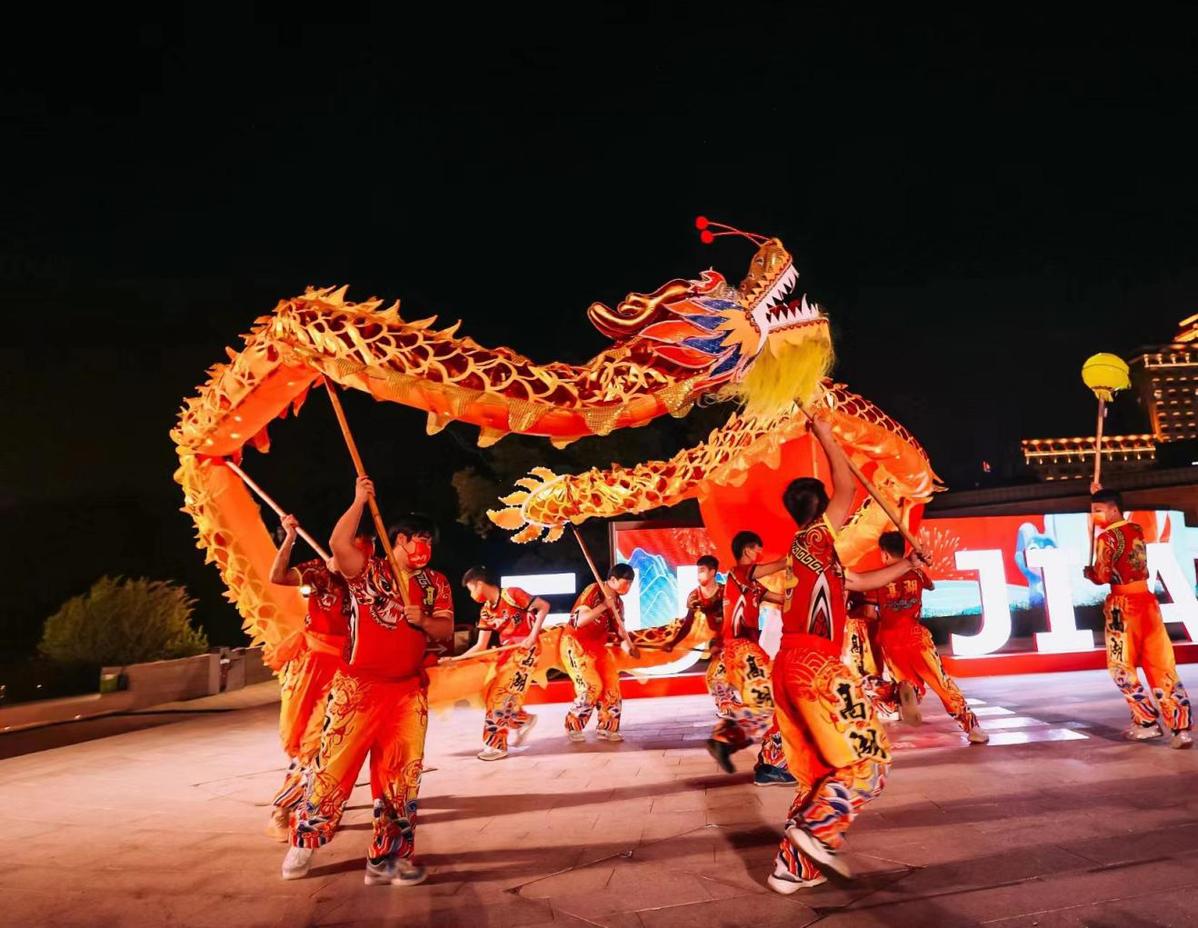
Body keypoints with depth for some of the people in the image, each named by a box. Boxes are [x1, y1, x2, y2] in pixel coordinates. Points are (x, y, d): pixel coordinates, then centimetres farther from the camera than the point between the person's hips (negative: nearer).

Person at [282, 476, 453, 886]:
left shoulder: (436, 583, 10)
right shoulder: (368, 571, 0)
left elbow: (446, 630, 3)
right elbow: (339, 544, -20)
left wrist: (423, 621, -17)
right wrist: (359, 501, -17)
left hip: (410, 691, 3)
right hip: (360, 686, -3)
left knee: (401, 774, 4)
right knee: (334, 764, 2)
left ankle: (387, 857, 16)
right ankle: (303, 844, 22)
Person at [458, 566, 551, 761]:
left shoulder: (512, 594, -13)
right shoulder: (486, 611, 8)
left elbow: (544, 606, -13)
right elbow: (481, 646, 8)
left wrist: (532, 636, -17)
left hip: (526, 648, -8)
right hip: (507, 651, 8)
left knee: (501, 694, -11)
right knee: (490, 695, 4)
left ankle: (496, 745, -2)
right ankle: (523, 720, 23)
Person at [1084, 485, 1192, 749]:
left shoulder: (1107, 538, -12)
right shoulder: (1136, 529, 9)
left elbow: (1103, 576, -16)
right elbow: (1117, 521, 33)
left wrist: (1088, 572, 5)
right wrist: (1102, 495, 37)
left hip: (1123, 606, -6)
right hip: (1147, 601, 6)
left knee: (1122, 668, 8)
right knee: (1162, 667, 4)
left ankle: (1147, 722, 9)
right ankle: (1181, 727, 1)